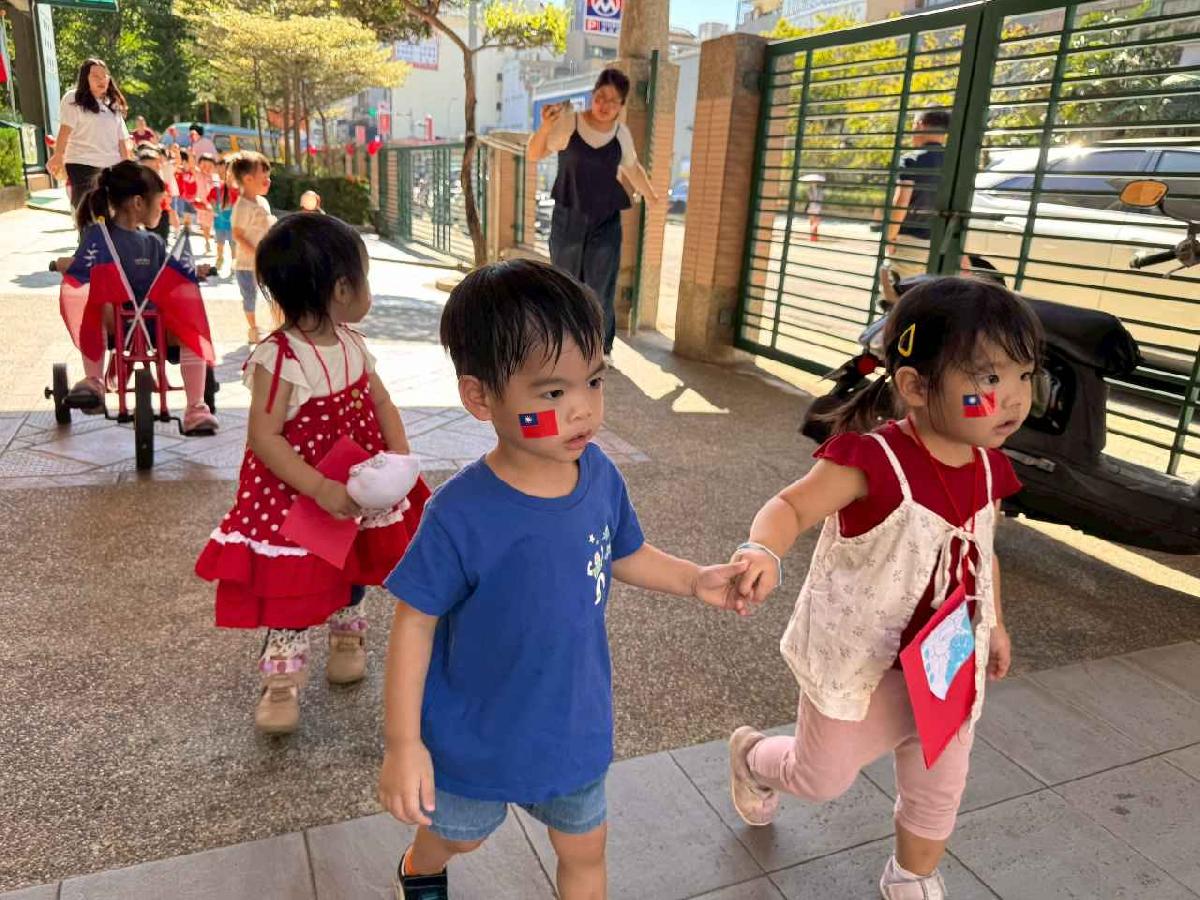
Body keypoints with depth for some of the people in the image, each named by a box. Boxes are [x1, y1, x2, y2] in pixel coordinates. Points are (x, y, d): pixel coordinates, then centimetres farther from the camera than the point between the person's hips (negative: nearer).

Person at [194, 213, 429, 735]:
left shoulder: (352, 344, -3)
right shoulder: (279, 358, -26)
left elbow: (381, 403, 2)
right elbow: (263, 437, -29)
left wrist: (399, 454, -15)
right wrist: (321, 489, -35)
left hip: (355, 493, 7)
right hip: (294, 500, -7)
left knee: (352, 573, 24)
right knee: (291, 589, 6)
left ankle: (346, 639, 49)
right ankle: (282, 682, 24)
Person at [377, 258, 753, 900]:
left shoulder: (599, 475, -16)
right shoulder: (461, 515, -31)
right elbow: (415, 624, -20)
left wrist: (695, 580, -9)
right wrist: (403, 744, -16)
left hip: (575, 725, 3)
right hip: (475, 736, -3)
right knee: (457, 836, 28)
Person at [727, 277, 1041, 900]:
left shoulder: (987, 468, -7)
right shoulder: (874, 460, -30)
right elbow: (791, 506, -30)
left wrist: (993, 624, 21)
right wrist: (762, 550, -52)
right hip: (859, 658, -6)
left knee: (941, 783, 19)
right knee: (823, 778, 14)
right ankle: (752, 756, 49)